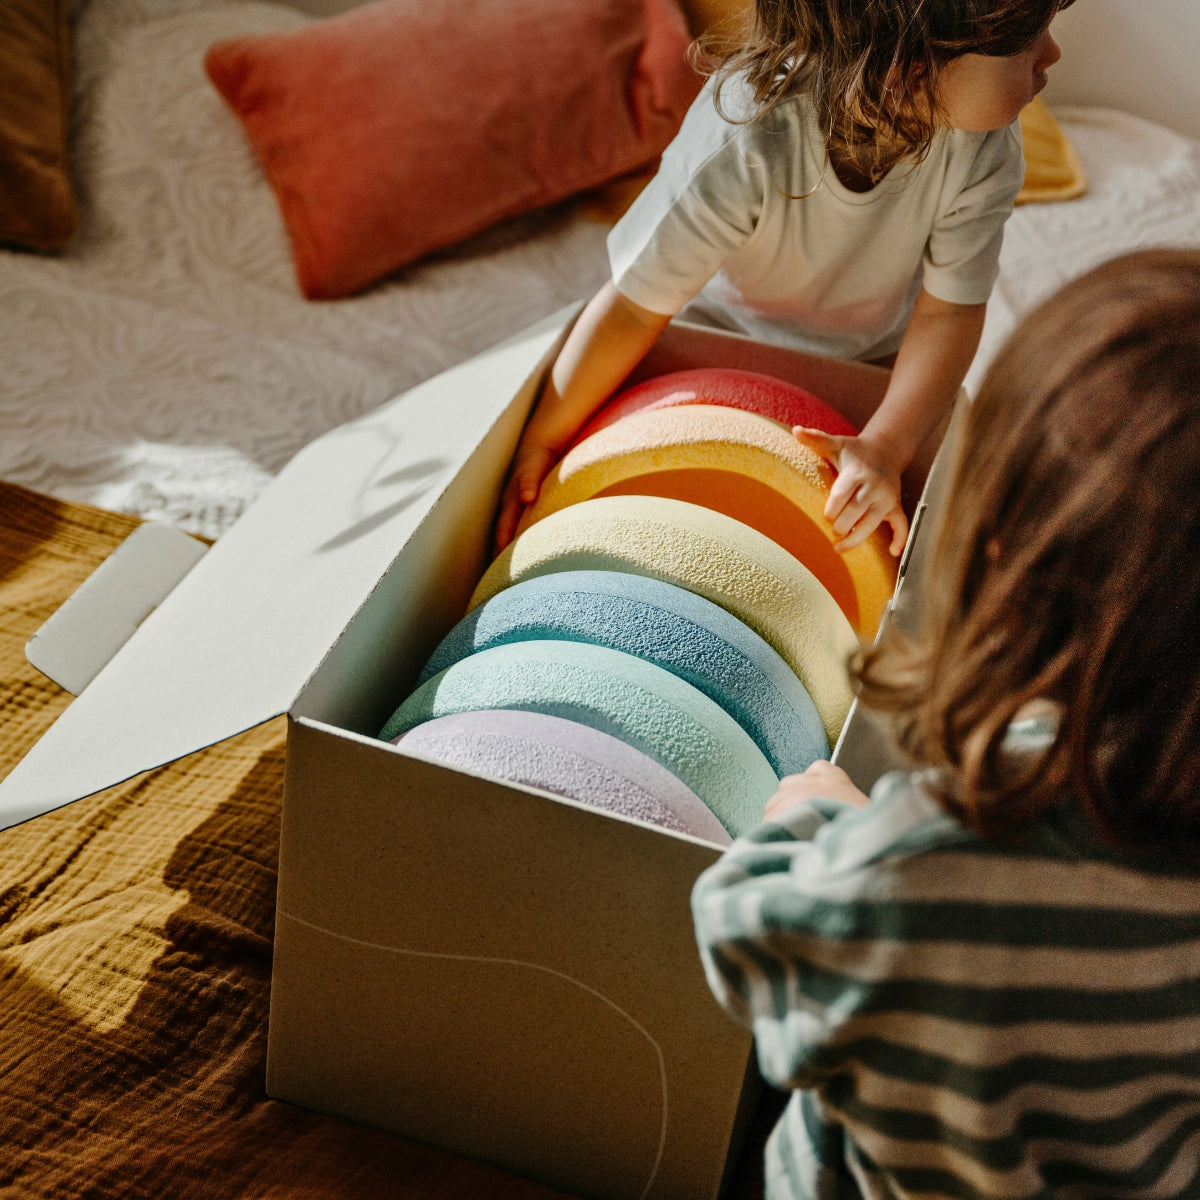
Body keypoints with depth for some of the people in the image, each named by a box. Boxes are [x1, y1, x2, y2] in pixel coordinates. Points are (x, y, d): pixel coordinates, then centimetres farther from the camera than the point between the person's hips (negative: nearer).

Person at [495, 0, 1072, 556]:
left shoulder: (985, 149, -32)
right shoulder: (747, 135, -42)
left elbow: (947, 313, -24)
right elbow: (636, 306, -35)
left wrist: (883, 449, -40)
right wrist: (539, 444, -28)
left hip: (875, 360, 2)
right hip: (722, 334, -2)